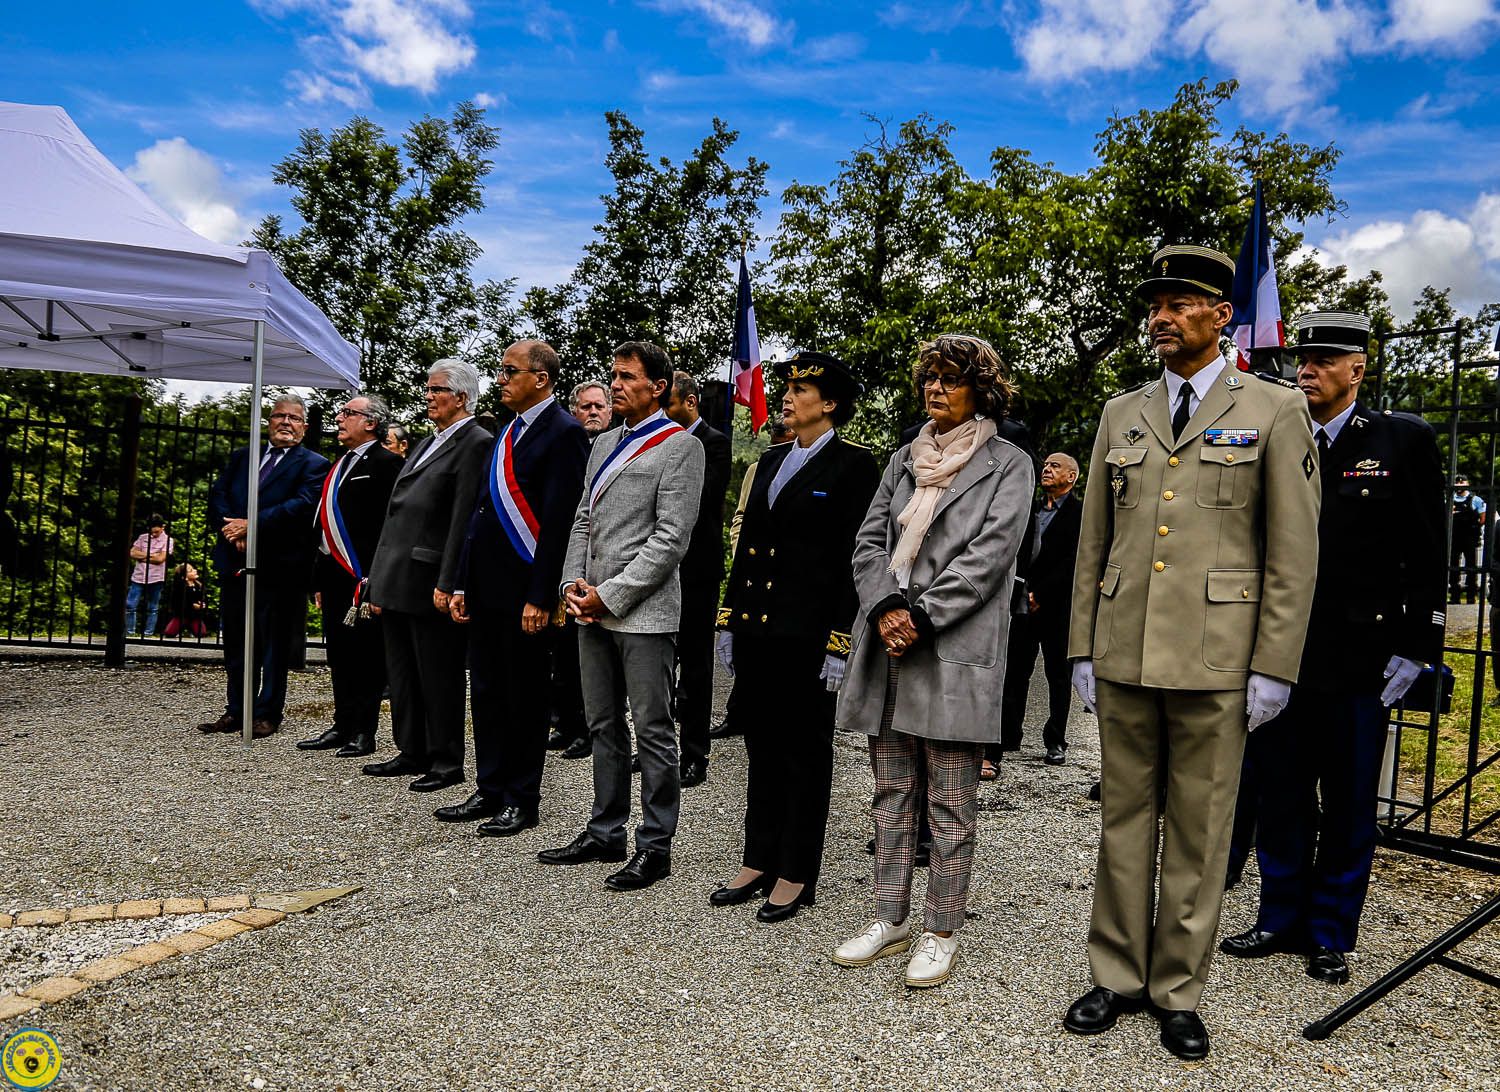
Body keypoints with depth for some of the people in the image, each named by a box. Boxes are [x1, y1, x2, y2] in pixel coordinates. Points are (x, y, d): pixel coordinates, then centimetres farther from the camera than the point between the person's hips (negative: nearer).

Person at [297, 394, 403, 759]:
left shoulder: (386, 463, -8)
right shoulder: (340, 465, 19)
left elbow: (389, 523, -15)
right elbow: (325, 522, 20)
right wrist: (319, 579, 17)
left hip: (364, 578, -9)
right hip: (335, 575, 9)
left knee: (365, 655, -1)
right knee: (339, 655, 12)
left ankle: (364, 732, 6)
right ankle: (342, 726, 21)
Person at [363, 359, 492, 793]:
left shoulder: (475, 444, -10)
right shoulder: (426, 444, 19)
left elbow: (465, 519, -17)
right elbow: (398, 512, 19)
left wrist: (447, 583, -21)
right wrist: (380, 579, 16)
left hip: (430, 582, -9)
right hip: (397, 579, 9)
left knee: (439, 676, 0)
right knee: (402, 674, 15)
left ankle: (446, 762, 11)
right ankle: (412, 753, 27)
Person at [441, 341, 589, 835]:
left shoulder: (563, 434, -11)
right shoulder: (507, 433, 16)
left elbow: (559, 524, -17)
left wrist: (539, 598, -20)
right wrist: (462, 584, 15)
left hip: (526, 592, -9)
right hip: (487, 589, 9)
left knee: (525, 697, 4)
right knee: (487, 693, 14)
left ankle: (522, 800, 16)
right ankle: (490, 791, 26)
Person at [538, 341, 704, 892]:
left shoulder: (680, 447, -5)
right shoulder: (603, 444, 18)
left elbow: (670, 538, -13)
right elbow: (583, 521, 19)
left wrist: (610, 596, -14)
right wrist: (573, 582, 2)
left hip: (642, 612, -7)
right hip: (593, 612, 8)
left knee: (653, 731, 0)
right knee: (604, 728, 15)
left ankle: (655, 845, 11)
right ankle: (606, 832, 27)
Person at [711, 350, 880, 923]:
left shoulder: (853, 464, -6)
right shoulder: (771, 461, 15)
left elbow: (856, 556, -11)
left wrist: (840, 644, -15)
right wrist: (729, 619, 12)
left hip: (808, 631, -7)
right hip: (757, 626, 7)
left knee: (804, 752, 5)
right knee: (762, 747, 14)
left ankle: (797, 875, 17)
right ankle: (759, 863, 26)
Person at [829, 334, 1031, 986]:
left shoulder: (1008, 466, 1)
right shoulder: (904, 461, 17)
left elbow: (987, 556, -10)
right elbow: (868, 542, 9)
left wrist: (919, 617, -15)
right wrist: (885, 609, -8)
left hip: (955, 650, -5)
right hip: (886, 644, 5)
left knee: (950, 805, 2)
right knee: (891, 793, 12)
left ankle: (940, 933, 15)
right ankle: (890, 921, 24)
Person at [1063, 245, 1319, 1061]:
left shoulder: (1273, 412, 1)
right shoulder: (1122, 414, 11)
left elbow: (1294, 554, -3)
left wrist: (1274, 667, -7)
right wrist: (1082, 646, 7)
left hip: (1215, 656, -3)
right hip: (1122, 654, 3)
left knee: (1199, 830, 7)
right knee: (1124, 818, 11)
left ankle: (1178, 991, 23)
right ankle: (1117, 976, 25)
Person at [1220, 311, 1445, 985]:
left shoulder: (1405, 442, 0)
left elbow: (1426, 558, -1)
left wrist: (1413, 649, -7)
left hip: (1359, 663, -2)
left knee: (1348, 807, 9)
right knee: (1279, 798, 11)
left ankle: (1330, 935, 24)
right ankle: (1280, 920, 26)